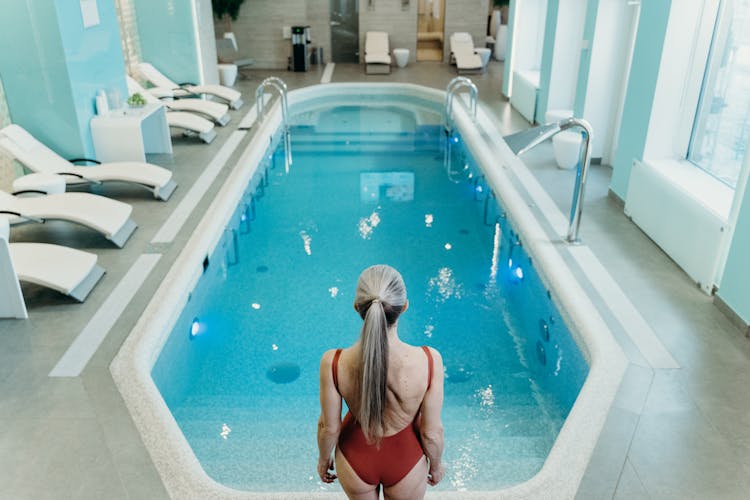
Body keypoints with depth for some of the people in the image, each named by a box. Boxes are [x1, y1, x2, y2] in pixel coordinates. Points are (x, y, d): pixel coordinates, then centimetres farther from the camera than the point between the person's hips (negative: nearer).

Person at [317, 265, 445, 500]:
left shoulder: (333, 363, -31)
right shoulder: (429, 361, -33)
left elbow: (329, 427, -15)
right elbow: (432, 432, -19)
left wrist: (323, 459, 7)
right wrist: (436, 464, 3)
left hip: (355, 460, 1)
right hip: (406, 460, -1)